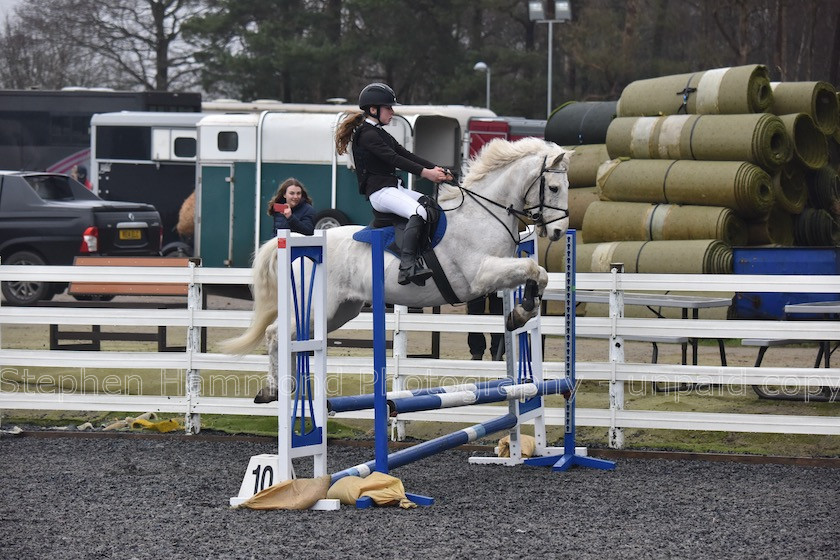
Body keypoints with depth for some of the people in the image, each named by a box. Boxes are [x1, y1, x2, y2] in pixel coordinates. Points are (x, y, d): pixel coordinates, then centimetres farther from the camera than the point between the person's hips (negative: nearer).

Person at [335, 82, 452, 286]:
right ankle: (407, 266, -43)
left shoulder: (382, 135, 24)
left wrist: (435, 169, 2)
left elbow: (406, 155, 16)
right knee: (419, 212, -32)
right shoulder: (366, 135, -8)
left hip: (395, 188, 11)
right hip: (379, 191, -11)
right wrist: (425, 173, -23)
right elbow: (393, 159, -18)